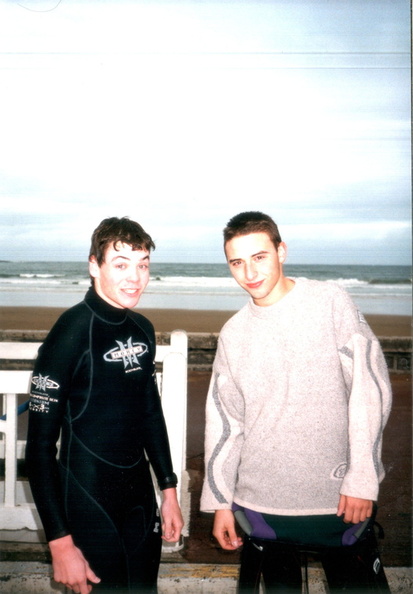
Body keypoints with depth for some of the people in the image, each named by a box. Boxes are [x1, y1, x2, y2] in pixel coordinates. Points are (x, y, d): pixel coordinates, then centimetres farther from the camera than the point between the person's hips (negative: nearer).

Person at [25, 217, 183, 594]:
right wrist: (60, 542, -17)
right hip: (89, 502, -6)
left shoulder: (142, 329, 2)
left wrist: (169, 490, 13)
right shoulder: (71, 333, -18)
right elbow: (40, 445, -17)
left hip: (140, 495, 6)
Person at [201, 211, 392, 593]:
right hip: (261, 504, 3)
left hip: (342, 498, -2)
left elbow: (370, 388, -7)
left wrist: (362, 479, -12)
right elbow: (224, 421, 9)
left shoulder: (330, 302, -4)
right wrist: (220, 502, 8)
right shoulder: (233, 334, 6)